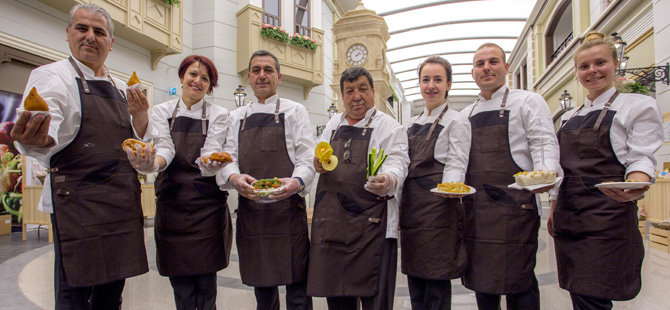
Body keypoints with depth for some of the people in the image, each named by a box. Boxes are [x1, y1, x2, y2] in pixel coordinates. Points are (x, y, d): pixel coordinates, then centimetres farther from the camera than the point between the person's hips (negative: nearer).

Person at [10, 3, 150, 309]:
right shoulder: (52, 76, -3)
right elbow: (45, 140, -19)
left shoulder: (121, 89, 16)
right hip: (78, 204, -6)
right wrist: (34, 140, -43)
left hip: (123, 203, 6)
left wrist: (140, 116, -5)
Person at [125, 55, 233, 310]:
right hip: (172, 202, 1)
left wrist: (211, 164, -34)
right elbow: (164, 148, -8)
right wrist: (152, 164, -31)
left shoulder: (218, 115, 4)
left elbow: (210, 152, -10)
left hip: (207, 204, -1)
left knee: (206, 284, 2)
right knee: (180, 284, 5)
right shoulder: (161, 112, 8)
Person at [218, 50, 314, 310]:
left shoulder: (294, 112, 6)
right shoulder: (237, 117, 16)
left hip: (287, 208, -3)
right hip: (249, 209, 4)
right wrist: (234, 177, -16)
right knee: (261, 286, 15)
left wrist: (296, 182, -24)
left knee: (295, 281, -1)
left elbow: (307, 159, -3)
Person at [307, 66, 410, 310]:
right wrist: (317, 164, -1)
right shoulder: (333, 125, 16)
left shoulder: (389, 127, -2)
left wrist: (387, 180, -36)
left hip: (370, 223, -5)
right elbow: (318, 155, 23)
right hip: (331, 221, 6)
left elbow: (397, 164, -13)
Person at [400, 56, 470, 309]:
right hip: (411, 206, 6)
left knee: (437, 281, -1)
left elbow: (456, 164, -9)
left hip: (437, 205, -6)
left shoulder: (456, 122, 0)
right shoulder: (412, 124, 18)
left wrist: (450, 187, -28)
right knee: (414, 277, 11)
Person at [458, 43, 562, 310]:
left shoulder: (527, 102, 4)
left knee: (518, 280, -1)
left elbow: (544, 144, -6)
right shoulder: (465, 115, 18)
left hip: (514, 205, -5)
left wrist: (546, 174, -24)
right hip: (475, 207, 5)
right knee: (481, 278, 12)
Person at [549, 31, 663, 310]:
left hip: (608, 215, -5)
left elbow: (641, 159, -8)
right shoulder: (570, 117, 16)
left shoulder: (639, 105, 2)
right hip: (568, 217, 5)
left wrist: (636, 186, -29)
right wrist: (554, 211, 13)